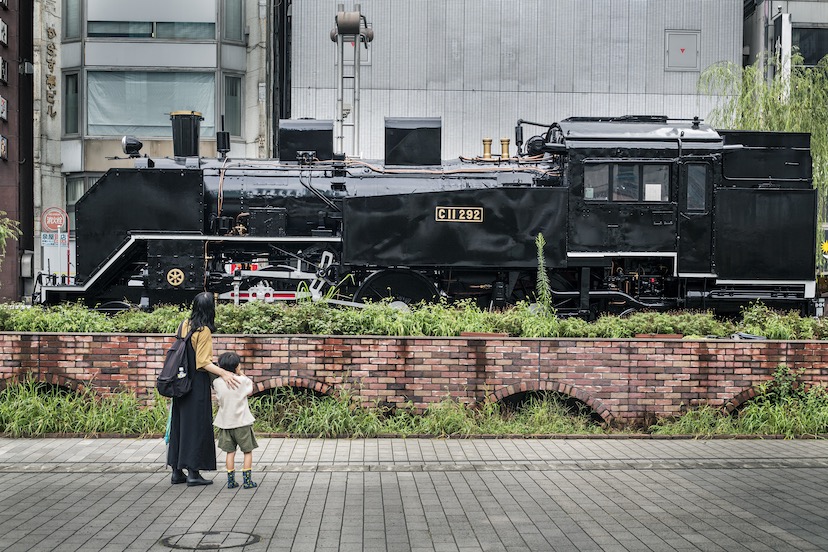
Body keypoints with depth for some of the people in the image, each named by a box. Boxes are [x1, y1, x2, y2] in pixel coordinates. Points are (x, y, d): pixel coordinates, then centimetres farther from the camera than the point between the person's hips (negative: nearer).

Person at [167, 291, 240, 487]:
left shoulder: (185, 324, 4)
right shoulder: (204, 331, -16)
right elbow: (203, 362, -20)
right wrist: (223, 373, -27)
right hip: (198, 382, -7)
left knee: (180, 423, 12)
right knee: (196, 425, 0)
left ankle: (177, 471, 17)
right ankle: (193, 472, 2)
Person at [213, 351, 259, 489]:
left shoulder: (217, 382, -4)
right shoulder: (242, 381, -12)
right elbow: (250, 391, 7)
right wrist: (242, 374, 13)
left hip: (225, 423, 3)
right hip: (242, 422, -3)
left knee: (230, 452, 10)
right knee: (248, 451, 7)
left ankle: (231, 480, 10)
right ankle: (247, 480, 5)